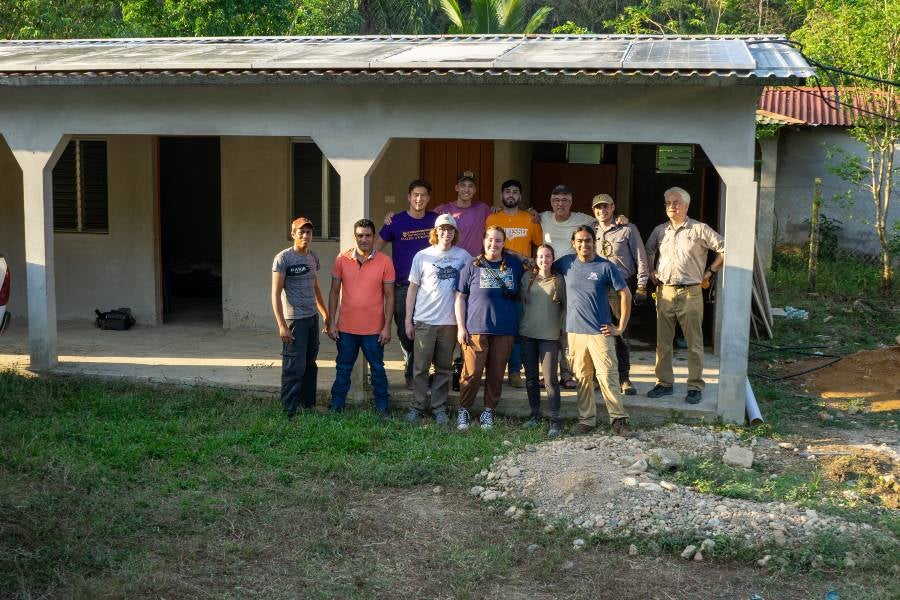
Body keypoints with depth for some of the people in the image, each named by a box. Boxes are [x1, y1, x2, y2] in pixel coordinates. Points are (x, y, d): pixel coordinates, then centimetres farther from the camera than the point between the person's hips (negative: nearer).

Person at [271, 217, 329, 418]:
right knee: (294, 368, -6)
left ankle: (308, 404, 26)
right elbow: (276, 293, -14)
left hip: (312, 318, 7)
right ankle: (289, 412, 2)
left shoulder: (313, 257, 10)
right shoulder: (283, 258, -12)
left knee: (310, 365, 15)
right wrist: (281, 325, -19)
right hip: (294, 320, -7)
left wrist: (325, 313, 24)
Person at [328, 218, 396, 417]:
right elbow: (334, 292, 5)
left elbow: (389, 296, -1)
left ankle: (382, 408, 21)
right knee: (343, 370, 12)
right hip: (346, 328, 1)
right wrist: (332, 322, 0)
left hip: (374, 329, -1)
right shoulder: (342, 259, -1)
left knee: (377, 370, 9)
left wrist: (387, 326, -6)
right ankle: (336, 407, 22)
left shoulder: (384, 262, -4)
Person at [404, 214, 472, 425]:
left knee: (444, 368, 7)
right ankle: (417, 407, 10)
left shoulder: (463, 256, 4)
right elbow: (412, 289, 6)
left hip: (450, 321, 1)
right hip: (424, 321, -1)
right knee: (420, 367, 2)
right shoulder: (422, 256, 3)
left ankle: (439, 408, 14)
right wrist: (408, 320, 3)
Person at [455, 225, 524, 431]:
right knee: (472, 372, -6)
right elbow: (460, 297, 3)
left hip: (505, 330, 3)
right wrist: (461, 327, -3)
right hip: (476, 329, -3)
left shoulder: (514, 264, 10)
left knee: (496, 373, 6)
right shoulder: (472, 266, 2)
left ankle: (488, 412, 17)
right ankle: (463, 411, 8)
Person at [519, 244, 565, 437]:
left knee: (550, 379, -9)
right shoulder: (527, 277, 7)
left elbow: (566, 306, 5)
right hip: (527, 334, 3)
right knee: (531, 377, 10)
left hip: (550, 335, -3)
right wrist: (521, 324, 12)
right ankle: (535, 415, 21)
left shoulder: (559, 280, 0)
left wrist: (562, 326, 2)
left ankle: (554, 421, -7)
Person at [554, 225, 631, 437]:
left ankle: (619, 419, 1)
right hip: (575, 332, 3)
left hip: (600, 332, -3)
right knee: (582, 378, 8)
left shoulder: (606, 267, -4)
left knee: (606, 376, -7)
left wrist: (621, 327, -3)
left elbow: (625, 294, -1)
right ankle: (586, 419, 17)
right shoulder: (566, 263, 5)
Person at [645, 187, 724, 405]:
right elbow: (648, 252, 28)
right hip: (664, 291, 4)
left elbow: (724, 249, 1)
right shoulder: (659, 231, 12)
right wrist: (651, 273, 16)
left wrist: (710, 271, 0)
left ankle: (695, 387, 6)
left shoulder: (699, 229, -1)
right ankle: (664, 383, 17)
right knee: (662, 342, 7)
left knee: (694, 343, 0)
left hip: (690, 293, -4)